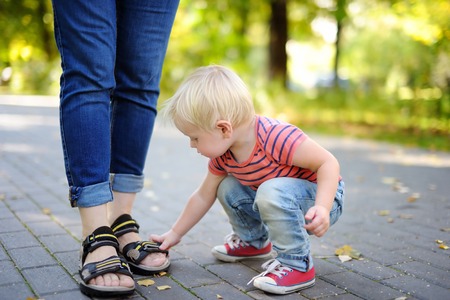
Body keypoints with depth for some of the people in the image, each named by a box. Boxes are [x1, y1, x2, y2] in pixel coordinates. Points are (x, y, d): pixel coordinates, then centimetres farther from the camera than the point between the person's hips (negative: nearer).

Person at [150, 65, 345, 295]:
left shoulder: (275, 137, -33)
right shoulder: (222, 155, -6)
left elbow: (328, 162, -29)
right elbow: (203, 196, 7)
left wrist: (322, 207, -42)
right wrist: (175, 234, 13)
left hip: (324, 197, -8)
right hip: (279, 201, 8)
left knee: (272, 192, -35)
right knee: (227, 189, 2)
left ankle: (297, 265, -18)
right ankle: (254, 241, 26)